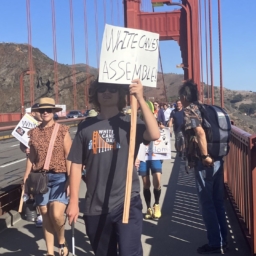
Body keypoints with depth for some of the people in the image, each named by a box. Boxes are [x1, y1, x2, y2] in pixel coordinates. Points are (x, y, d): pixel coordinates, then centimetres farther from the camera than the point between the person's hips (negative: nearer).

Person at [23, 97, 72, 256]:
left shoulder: (63, 130, -3)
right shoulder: (34, 132, 6)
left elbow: (69, 157, -4)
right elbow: (31, 158, 10)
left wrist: (70, 180, -9)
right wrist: (26, 179, 8)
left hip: (59, 177, -3)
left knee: (56, 214, -15)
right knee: (45, 216, 8)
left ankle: (62, 241, 15)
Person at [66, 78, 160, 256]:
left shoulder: (130, 122, -3)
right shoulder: (87, 127, 3)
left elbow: (154, 134, -23)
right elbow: (76, 165, 6)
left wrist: (140, 99, -25)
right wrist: (74, 201, 3)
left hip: (127, 203, -3)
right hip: (95, 207, 3)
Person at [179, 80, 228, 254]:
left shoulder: (189, 110, -7)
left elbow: (200, 131, -24)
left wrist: (205, 156, -20)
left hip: (204, 163, -8)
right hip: (217, 160, 8)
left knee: (207, 203, 1)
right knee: (218, 202, 14)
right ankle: (223, 241, 23)